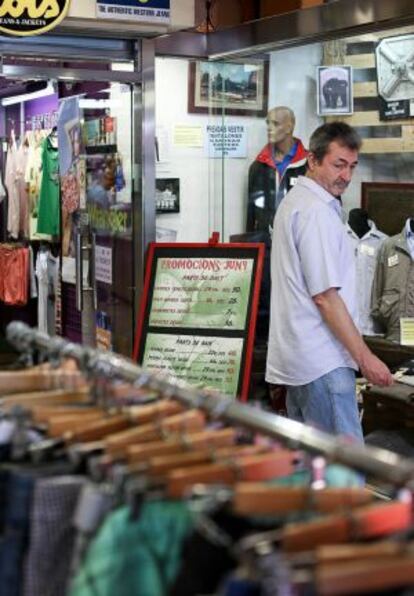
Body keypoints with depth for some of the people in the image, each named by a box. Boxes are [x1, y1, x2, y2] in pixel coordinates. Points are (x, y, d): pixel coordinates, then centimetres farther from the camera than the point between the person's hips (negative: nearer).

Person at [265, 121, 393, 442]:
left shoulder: (295, 200, 17)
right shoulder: (317, 212, -15)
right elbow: (325, 296, -19)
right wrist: (365, 357, -17)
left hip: (298, 356, 11)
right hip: (322, 361, -11)